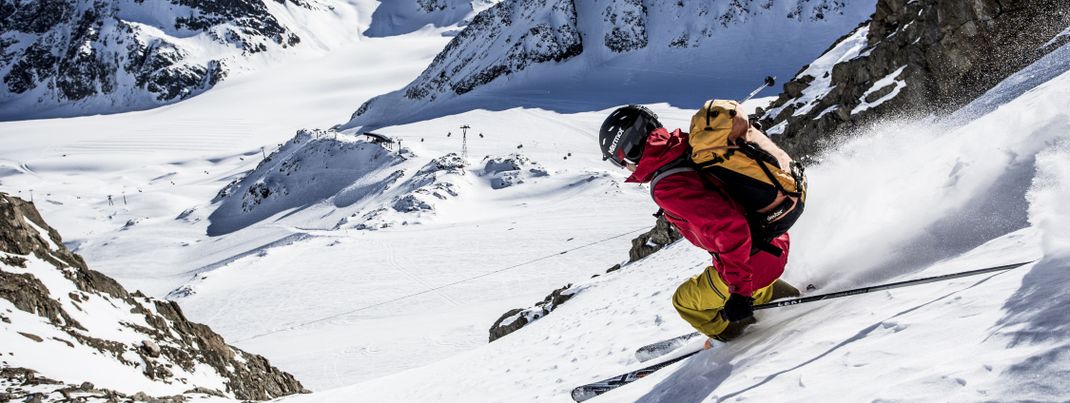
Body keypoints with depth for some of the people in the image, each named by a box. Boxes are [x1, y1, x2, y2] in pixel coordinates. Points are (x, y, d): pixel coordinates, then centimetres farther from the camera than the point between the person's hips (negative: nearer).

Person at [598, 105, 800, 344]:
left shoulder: (668, 186, -27)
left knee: (686, 302, 14)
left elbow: (729, 227, -35)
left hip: (753, 259, -8)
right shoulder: (690, 149, -1)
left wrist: (738, 290, -27)